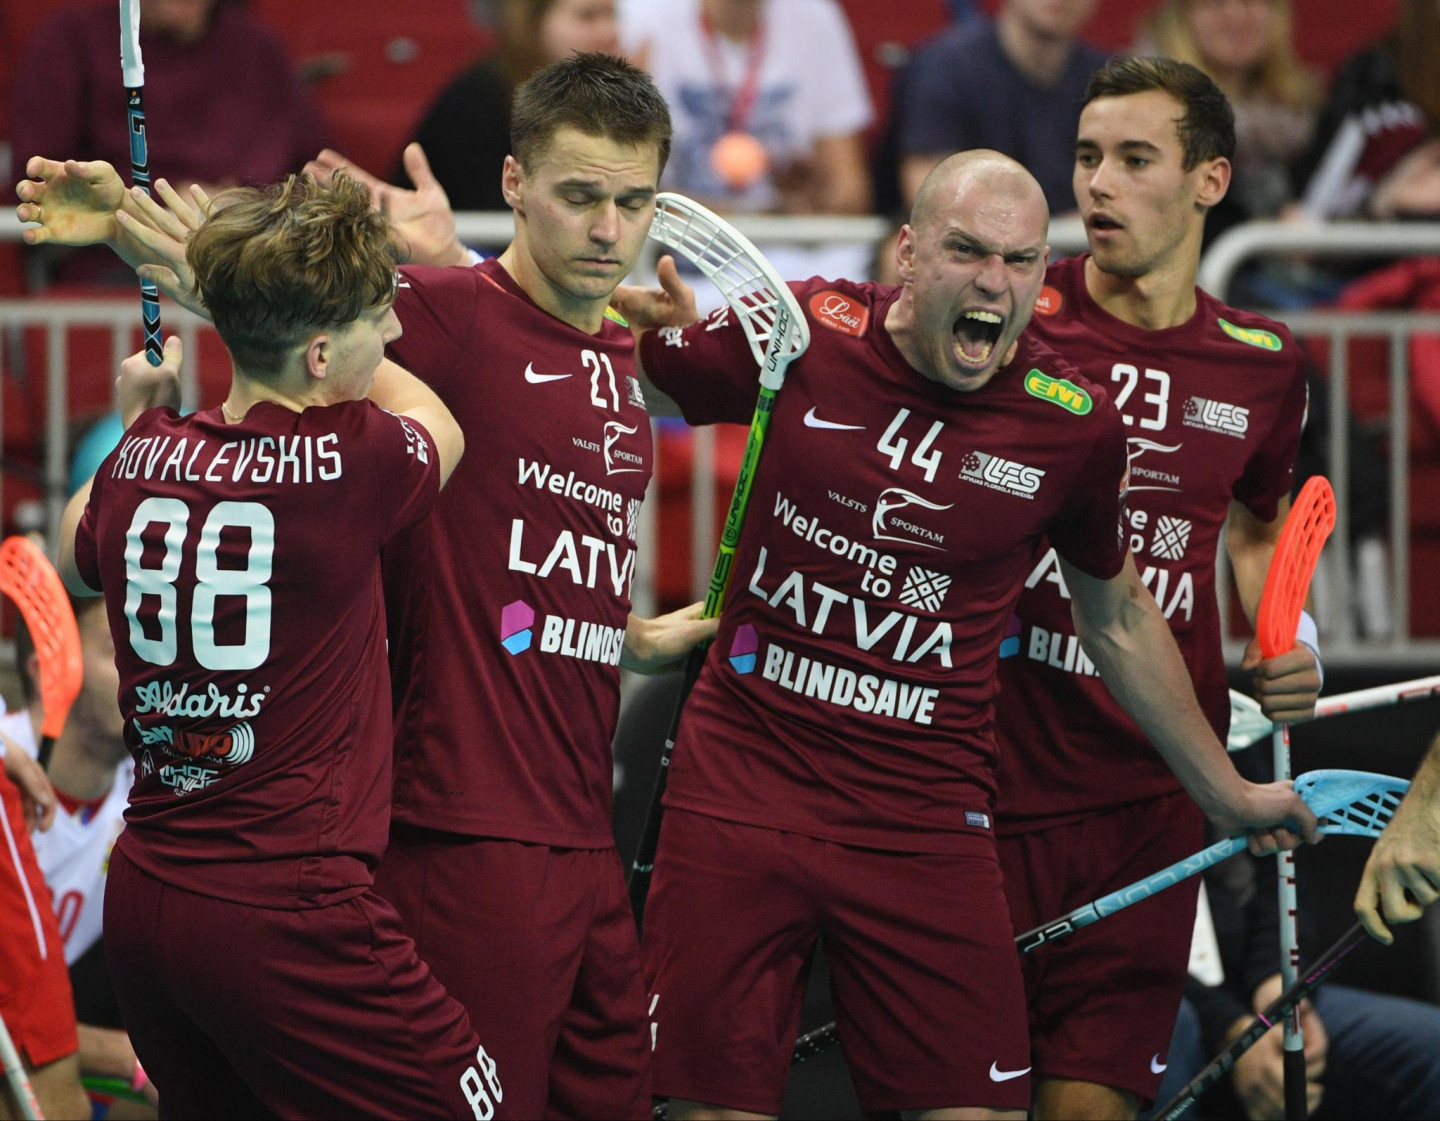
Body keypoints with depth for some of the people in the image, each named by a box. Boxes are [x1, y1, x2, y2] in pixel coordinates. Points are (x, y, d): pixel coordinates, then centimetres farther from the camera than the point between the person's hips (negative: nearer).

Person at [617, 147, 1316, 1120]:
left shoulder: (1073, 426, -2)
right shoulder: (799, 336, -5)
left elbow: (1119, 619, 16)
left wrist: (1225, 793, 24)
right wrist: (652, 324, -9)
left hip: (925, 816, 1)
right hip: (742, 778, 0)